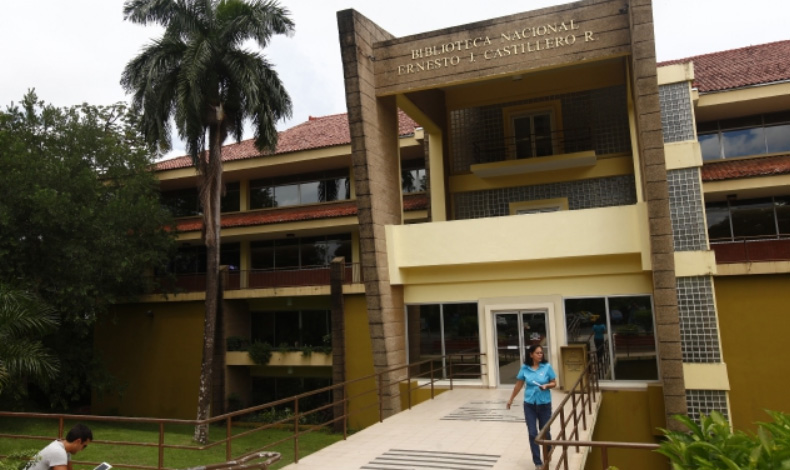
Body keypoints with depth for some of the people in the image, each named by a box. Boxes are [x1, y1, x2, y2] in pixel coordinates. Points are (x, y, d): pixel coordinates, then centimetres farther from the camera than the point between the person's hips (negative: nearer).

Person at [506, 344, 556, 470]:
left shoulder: (547, 367, -8)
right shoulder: (525, 368, -5)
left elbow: (554, 383, 0)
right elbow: (519, 385, 6)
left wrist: (546, 386, -21)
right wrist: (511, 399, 13)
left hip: (544, 404, -1)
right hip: (529, 404, 1)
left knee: (545, 431, 11)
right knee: (532, 433, 0)